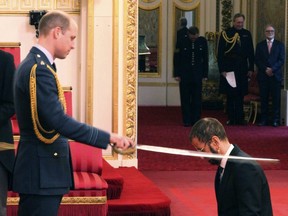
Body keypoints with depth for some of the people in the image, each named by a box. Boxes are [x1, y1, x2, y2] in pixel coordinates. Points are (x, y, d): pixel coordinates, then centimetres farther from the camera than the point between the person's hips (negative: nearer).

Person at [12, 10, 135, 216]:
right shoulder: (39, 69, -19)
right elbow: (58, 120, -26)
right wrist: (109, 137, -25)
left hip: (40, 170, 10)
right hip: (42, 174, -10)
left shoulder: (32, 64, 13)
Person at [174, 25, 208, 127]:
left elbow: (205, 58, 5)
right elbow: (177, 58, 0)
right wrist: (177, 74, -4)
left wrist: (205, 74, 2)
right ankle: (187, 121, 8)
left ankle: (196, 121, 8)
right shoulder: (182, 41, -4)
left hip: (197, 74, 1)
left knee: (197, 99, 2)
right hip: (184, 74, -1)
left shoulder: (202, 41, -1)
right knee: (185, 99, 2)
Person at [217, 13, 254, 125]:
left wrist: (251, 68, 5)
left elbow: (251, 52, 11)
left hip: (242, 69, 3)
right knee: (230, 95, 2)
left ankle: (240, 118, 9)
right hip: (229, 68, -3)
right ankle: (231, 118, 8)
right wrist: (222, 69, -10)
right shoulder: (225, 34, -2)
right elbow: (220, 53, -3)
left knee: (240, 95, 4)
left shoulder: (247, 34, 8)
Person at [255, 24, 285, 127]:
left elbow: (282, 60, 0)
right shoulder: (260, 45, 12)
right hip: (263, 75, 1)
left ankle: (276, 120, 1)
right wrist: (265, 69, -9)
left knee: (276, 98, -2)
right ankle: (264, 119, 4)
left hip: (276, 75, -1)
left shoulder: (280, 45, 8)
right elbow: (257, 60, 5)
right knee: (264, 98, 1)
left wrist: (272, 69, -12)